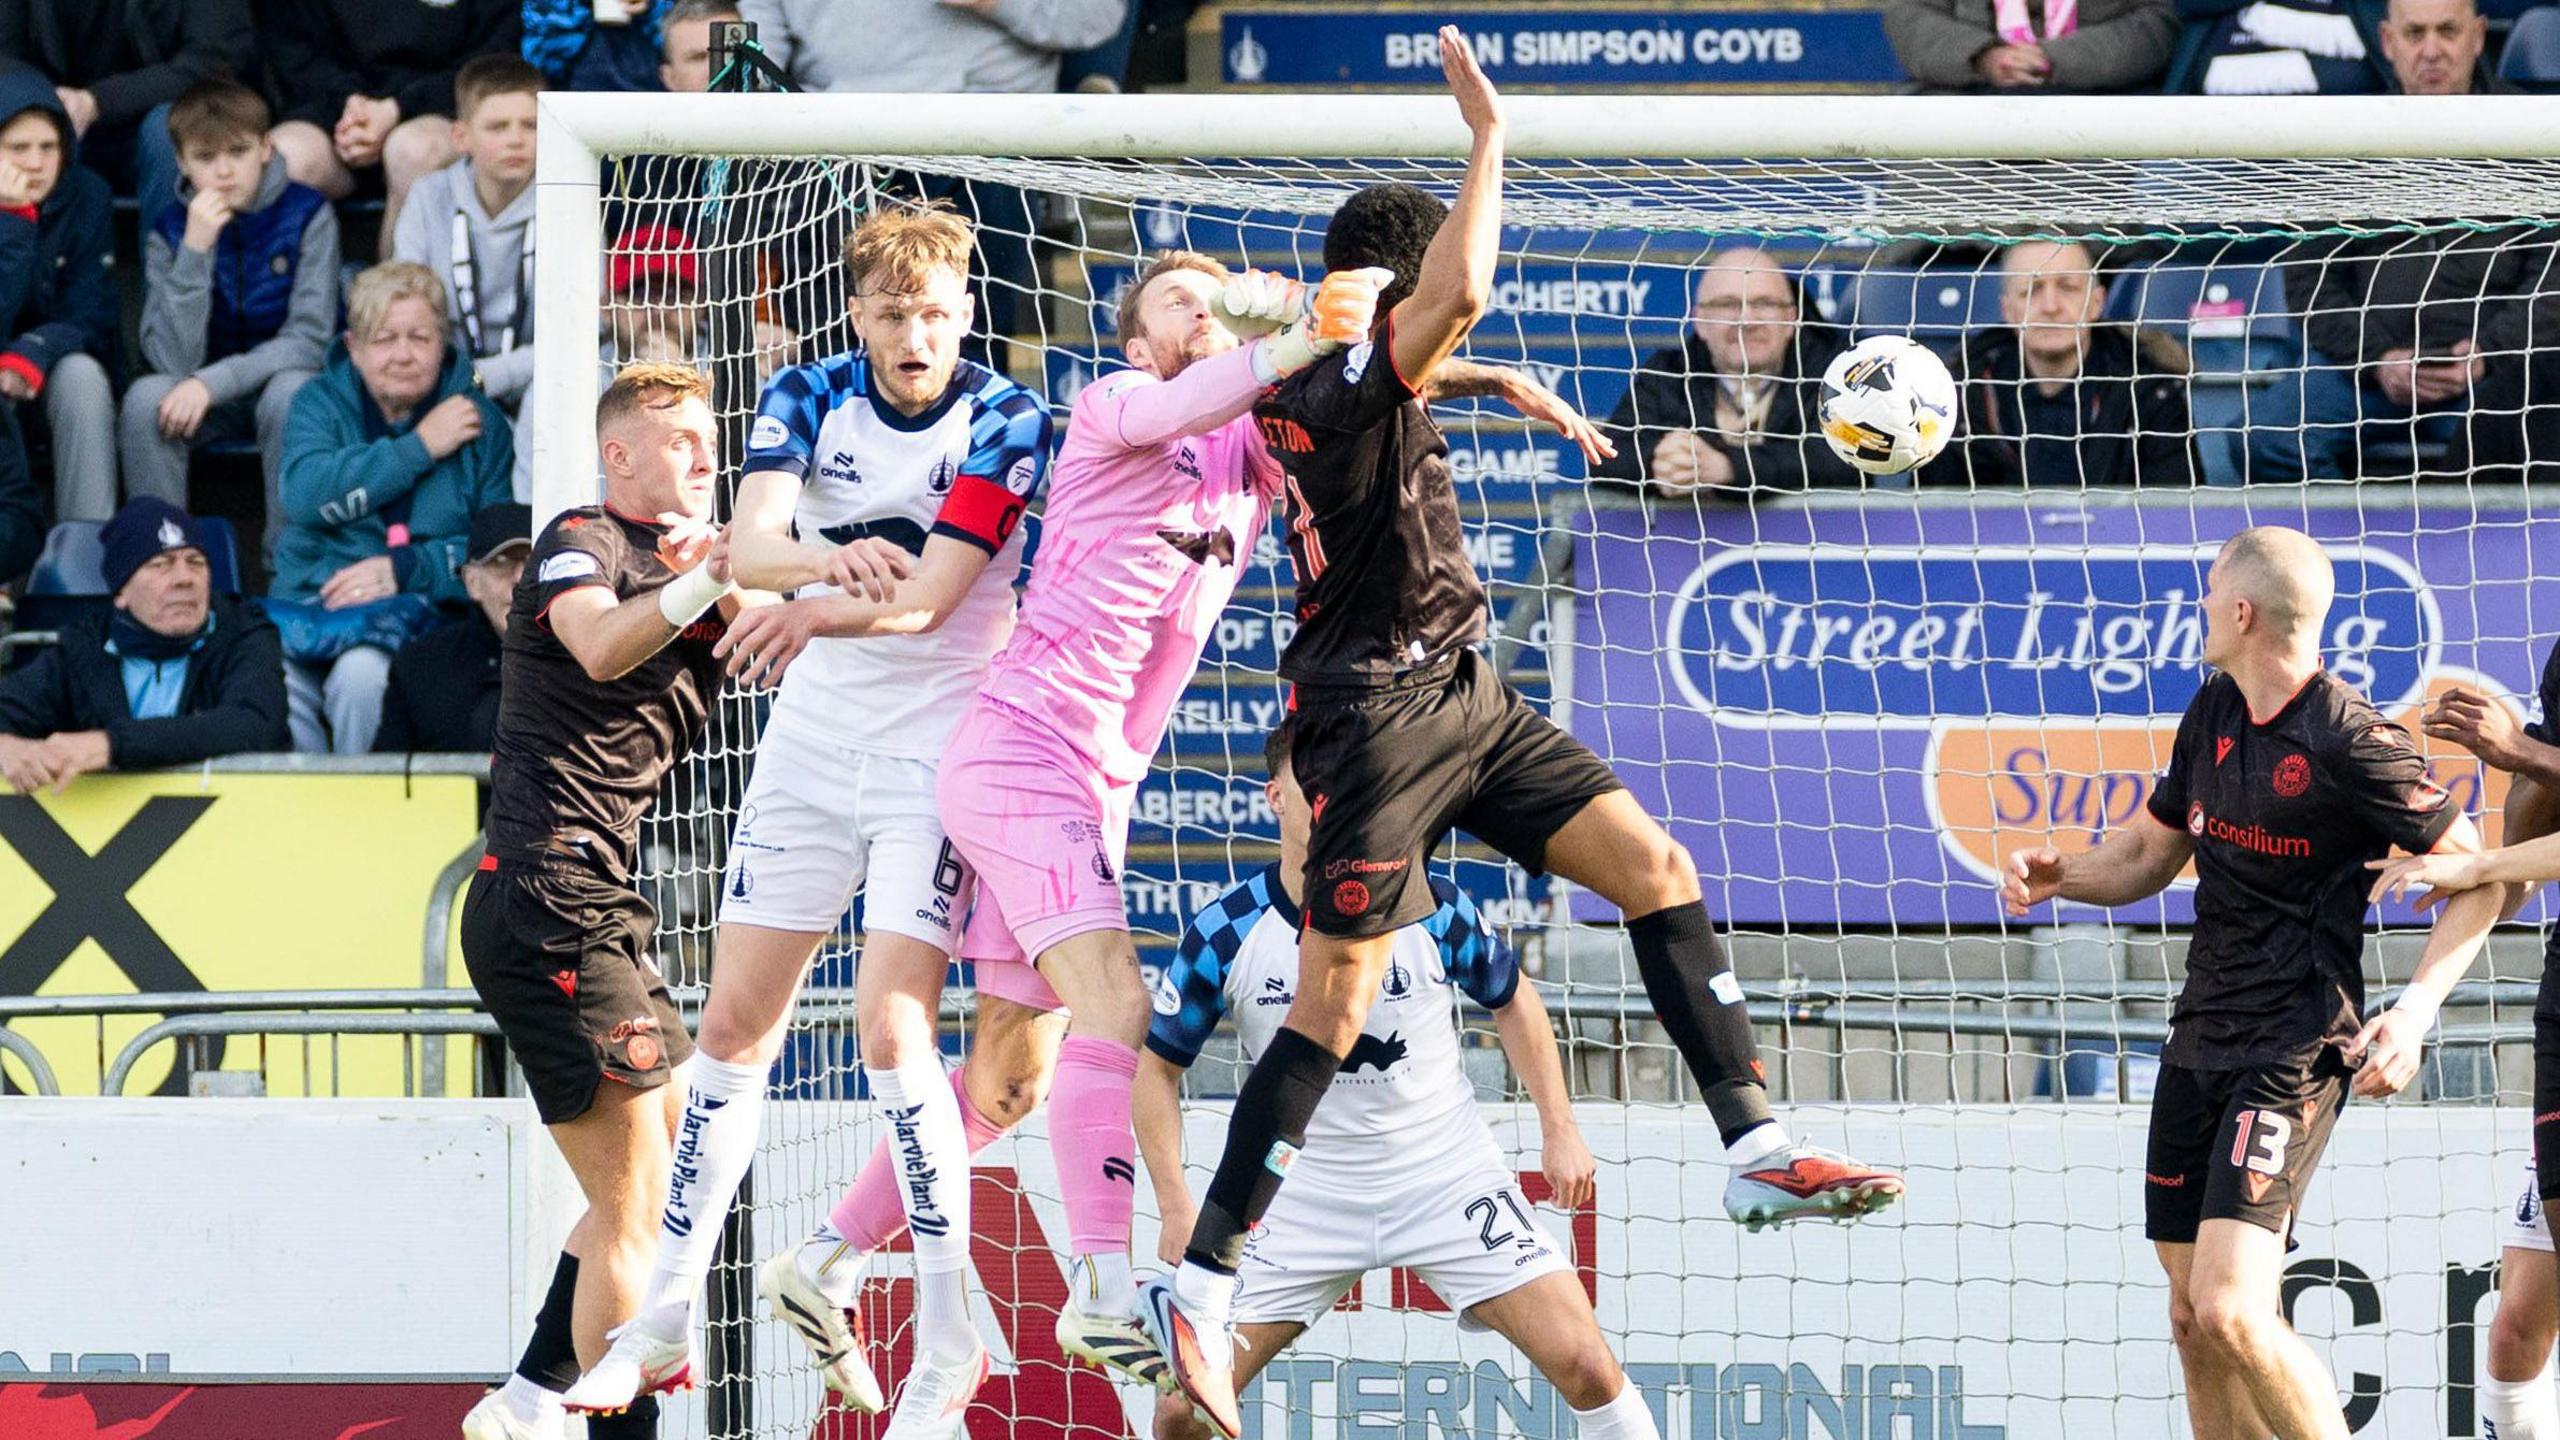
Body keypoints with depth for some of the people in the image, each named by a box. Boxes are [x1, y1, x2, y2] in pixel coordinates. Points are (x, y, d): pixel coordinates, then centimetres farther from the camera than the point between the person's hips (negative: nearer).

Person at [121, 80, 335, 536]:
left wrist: (212, 383, -27)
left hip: (287, 379, -2)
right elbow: (174, 362, -18)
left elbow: (308, 341, -16)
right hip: (204, 395, 2)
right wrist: (195, 251, -27)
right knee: (145, 398, -28)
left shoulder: (308, 216, -12)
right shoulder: (168, 232, -7)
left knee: (288, 393, -35)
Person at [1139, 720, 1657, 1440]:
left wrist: (1559, 1130, 3)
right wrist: (1177, 1210, -9)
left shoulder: (1432, 909, -12)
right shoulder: (1225, 935, -12)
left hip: (1449, 1177, 0)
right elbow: (1159, 1064, 0)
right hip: (1307, 1190, 0)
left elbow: (1511, 1000, 8)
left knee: (1586, 1366, -12)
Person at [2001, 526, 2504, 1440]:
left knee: (2231, 1312, -19)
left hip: (2293, 1055, -8)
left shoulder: (2350, 741, -14)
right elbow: (2150, 853, 23)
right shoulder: (2214, 714, 10)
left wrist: (2414, 1012, -19)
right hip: (2199, 1044, 8)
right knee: (2194, 1321, 8)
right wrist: (2059, 876, 2)